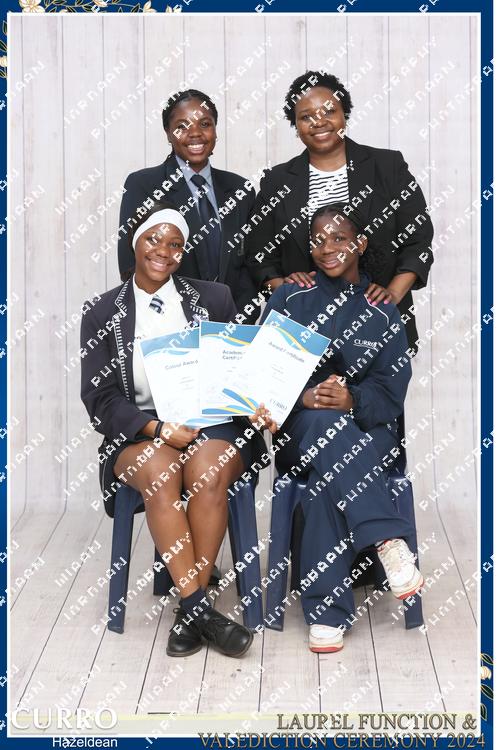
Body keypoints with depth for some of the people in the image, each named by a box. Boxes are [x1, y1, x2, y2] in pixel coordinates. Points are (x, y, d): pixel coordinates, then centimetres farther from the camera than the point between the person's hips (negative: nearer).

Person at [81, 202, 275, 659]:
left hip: (213, 423, 0)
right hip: (138, 433, 0)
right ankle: (200, 608, -29)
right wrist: (156, 428, -16)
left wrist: (258, 406, -13)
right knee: (159, 471, -34)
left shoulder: (214, 299, 10)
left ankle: (188, 609, -23)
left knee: (207, 470, -33)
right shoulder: (103, 314, 8)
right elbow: (100, 398, 1)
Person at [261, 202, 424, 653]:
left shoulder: (381, 312, 11)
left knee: (328, 479, -35)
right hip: (301, 425, 0)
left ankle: (326, 611, -36)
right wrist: (305, 398, -19)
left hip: (365, 426, 1)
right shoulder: (290, 299, 11)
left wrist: (351, 399, -21)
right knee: (325, 423, -39)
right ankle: (389, 541, -44)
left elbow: (391, 388, 1)